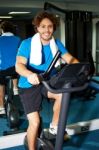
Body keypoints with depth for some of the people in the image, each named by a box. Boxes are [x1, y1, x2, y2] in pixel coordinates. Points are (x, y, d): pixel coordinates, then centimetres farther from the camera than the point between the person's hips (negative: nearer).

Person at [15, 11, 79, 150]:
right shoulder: (27, 43, -16)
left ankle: (54, 126, -3)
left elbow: (70, 59, -4)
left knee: (63, 93, -27)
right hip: (29, 85, -3)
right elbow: (19, 65, -26)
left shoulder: (56, 43, -1)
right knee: (35, 122, -10)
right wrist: (29, 75, -48)